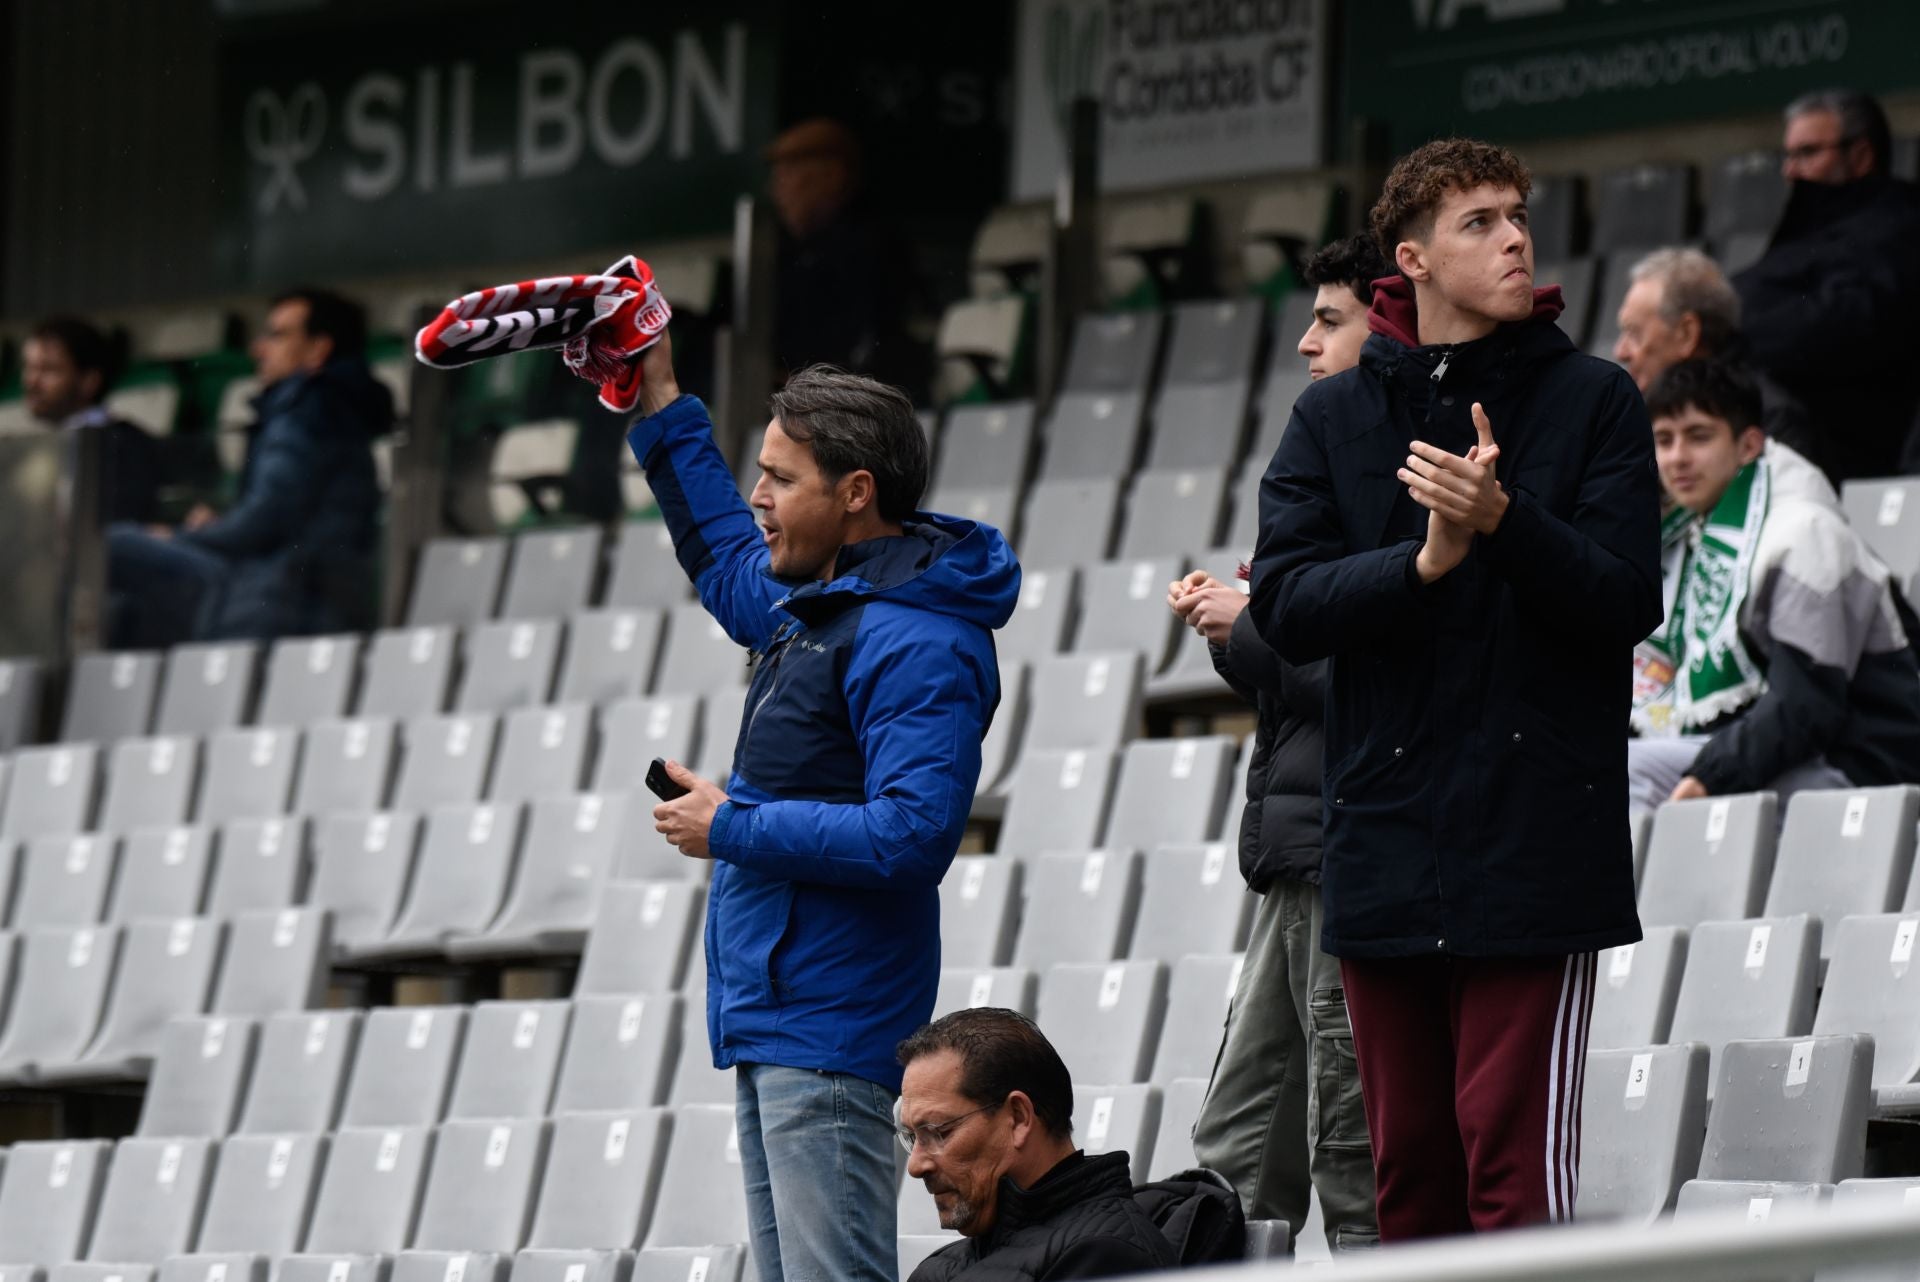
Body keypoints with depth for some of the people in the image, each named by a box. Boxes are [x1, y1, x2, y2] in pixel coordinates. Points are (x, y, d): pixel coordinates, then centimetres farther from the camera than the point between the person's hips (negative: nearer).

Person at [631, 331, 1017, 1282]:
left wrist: (733, 830, -17)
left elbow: (913, 834, -26)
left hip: (828, 1030, -11)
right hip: (767, 1019, 11)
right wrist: (661, 407, 34)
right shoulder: (811, 600, 14)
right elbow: (724, 558, 38)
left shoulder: (917, 644, -17)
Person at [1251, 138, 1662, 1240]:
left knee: (1516, 1166, -11)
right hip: (1382, 850, 3)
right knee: (1410, 1169, 8)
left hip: (1536, 849, -3)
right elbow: (1286, 608, 0)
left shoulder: (1593, 400, 4)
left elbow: (1629, 601, -5)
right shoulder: (1332, 419, 11)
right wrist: (1423, 561, -17)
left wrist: (1506, 519, -21)